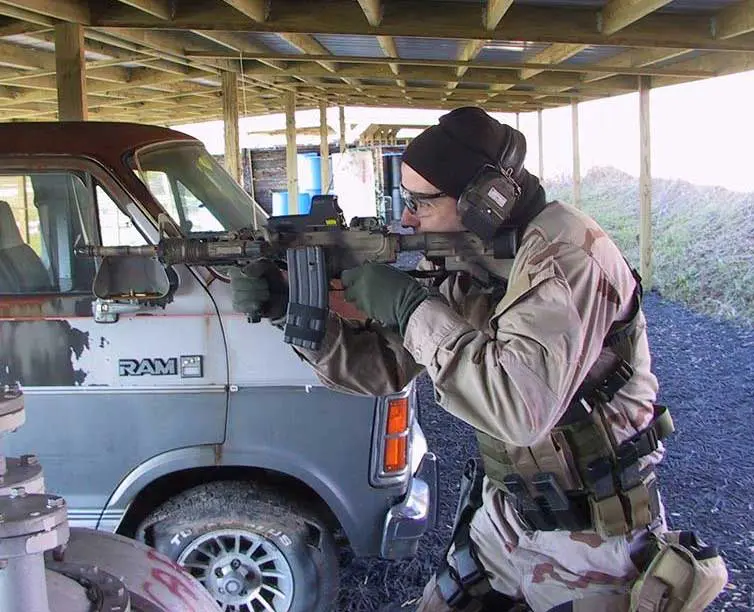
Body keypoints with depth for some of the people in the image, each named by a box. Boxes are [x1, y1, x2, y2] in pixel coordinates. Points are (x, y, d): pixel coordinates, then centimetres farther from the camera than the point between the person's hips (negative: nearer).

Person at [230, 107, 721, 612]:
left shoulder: (566, 256, -24)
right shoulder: (471, 270, 0)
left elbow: (521, 408, -37)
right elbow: (382, 367, 2)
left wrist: (411, 306, -29)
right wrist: (292, 309, -11)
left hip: (589, 541, -7)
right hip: (504, 515, 7)